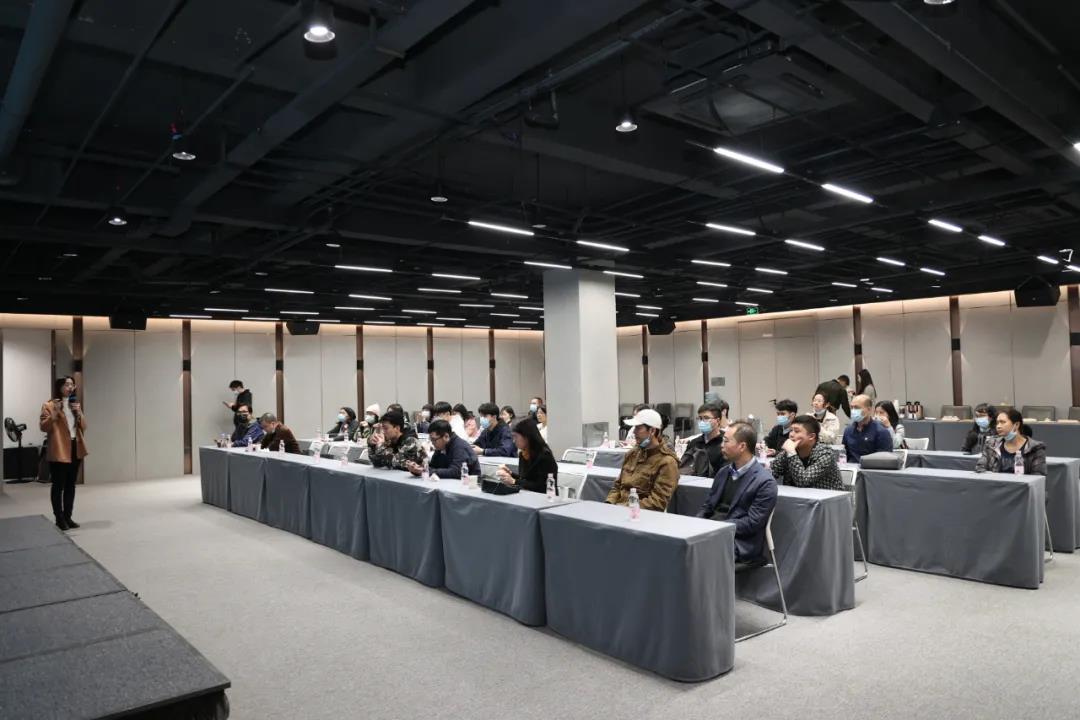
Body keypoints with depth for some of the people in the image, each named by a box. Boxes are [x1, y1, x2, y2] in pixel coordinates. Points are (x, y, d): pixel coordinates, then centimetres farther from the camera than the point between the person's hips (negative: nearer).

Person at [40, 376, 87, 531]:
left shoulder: (75, 404, 16)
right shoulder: (49, 405, -3)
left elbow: (83, 427, 13)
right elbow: (43, 427, -9)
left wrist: (79, 412, -4)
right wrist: (54, 413, -20)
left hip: (75, 449, 6)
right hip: (58, 451, -6)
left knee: (70, 485, 10)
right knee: (58, 486, -2)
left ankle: (68, 517, 16)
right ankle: (59, 519, 3)